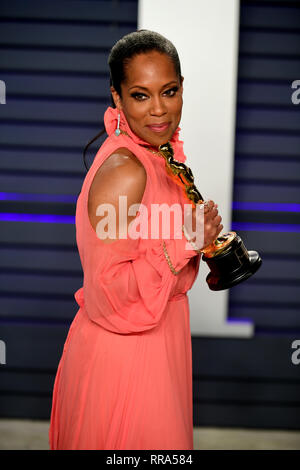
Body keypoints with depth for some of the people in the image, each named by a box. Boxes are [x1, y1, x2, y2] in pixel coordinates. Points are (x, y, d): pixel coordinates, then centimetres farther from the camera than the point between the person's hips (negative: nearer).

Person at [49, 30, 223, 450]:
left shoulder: (158, 154, 5)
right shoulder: (124, 172, -25)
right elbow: (109, 296, -27)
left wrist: (202, 238, 7)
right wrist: (183, 244, -26)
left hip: (152, 346, 9)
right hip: (124, 357, -9)